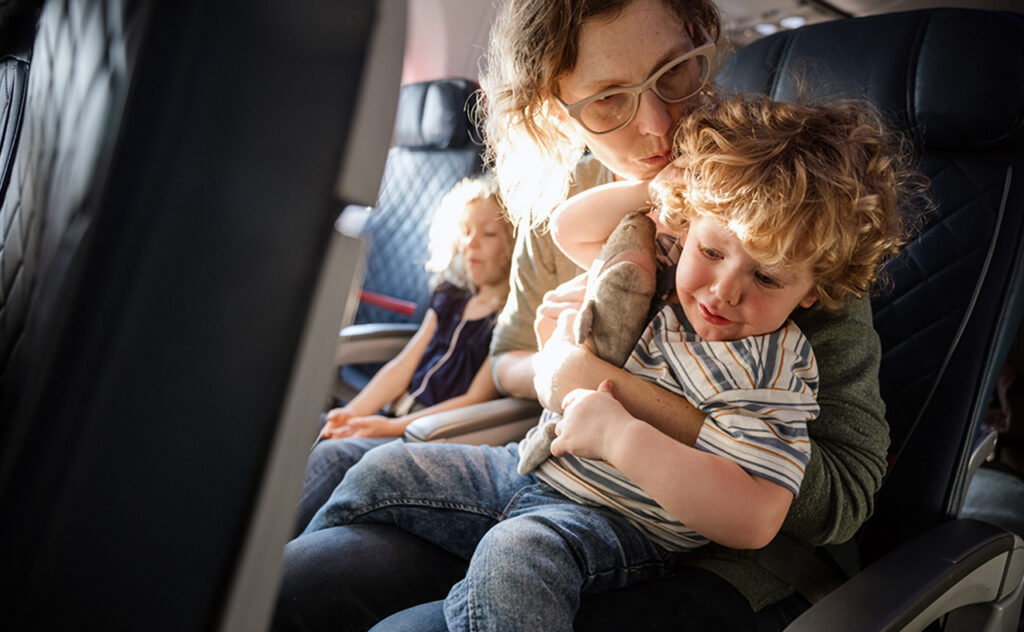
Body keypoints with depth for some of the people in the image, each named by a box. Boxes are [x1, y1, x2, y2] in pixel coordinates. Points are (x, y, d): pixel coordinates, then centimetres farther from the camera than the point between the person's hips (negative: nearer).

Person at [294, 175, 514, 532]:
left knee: (332, 455, -27)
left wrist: (391, 427, -17)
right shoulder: (451, 298, 17)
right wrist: (352, 413, -3)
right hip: (393, 419, 7)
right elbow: (402, 367, 13)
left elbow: (476, 400, -11)